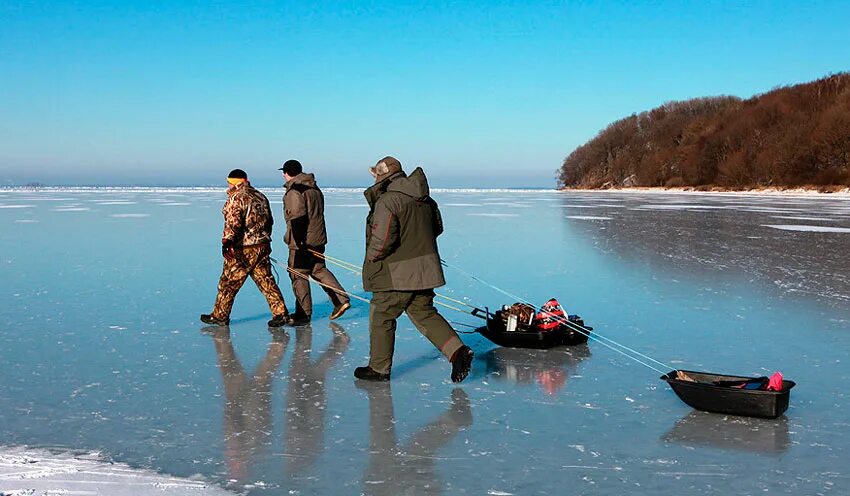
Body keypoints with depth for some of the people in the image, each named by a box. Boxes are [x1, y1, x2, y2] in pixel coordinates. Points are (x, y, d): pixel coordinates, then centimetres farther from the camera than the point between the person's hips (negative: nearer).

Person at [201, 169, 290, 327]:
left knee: (229, 282, 5)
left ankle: (219, 316, 14)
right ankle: (280, 313, 2)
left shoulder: (236, 198, -10)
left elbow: (233, 222, -22)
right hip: (263, 246, 7)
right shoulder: (261, 197, 14)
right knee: (266, 281, 8)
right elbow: (269, 221, 21)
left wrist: (227, 242, -28)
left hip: (243, 250, -7)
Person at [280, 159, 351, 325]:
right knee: (319, 270, 19)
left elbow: (297, 218, -22)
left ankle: (304, 313, 5)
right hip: (318, 239, 9)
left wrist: (297, 241, -21)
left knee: (298, 274, 1)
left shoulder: (294, 191, -15)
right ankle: (341, 300, 12)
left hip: (302, 242, -9)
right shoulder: (315, 188, 13)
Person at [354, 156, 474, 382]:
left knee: (381, 317, 8)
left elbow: (382, 239, -24)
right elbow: (437, 228, 20)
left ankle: (379, 368, 18)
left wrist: (371, 259, -6)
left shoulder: (386, 201, -17)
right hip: (424, 270, 8)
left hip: (396, 274, -7)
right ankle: (457, 351, 0)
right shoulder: (424, 199, 9)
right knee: (424, 314, 15)